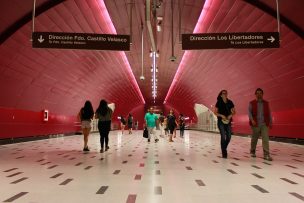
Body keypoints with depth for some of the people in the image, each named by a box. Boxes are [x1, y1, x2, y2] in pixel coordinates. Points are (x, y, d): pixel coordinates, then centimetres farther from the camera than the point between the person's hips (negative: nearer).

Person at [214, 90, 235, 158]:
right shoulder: (219, 103, -2)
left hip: (228, 122, 4)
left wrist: (231, 115, -11)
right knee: (223, 136, -10)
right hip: (221, 122, -4)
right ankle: (224, 152, -1)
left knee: (229, 137, 3)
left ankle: (224, 148, 29)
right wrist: (221, 115, -18)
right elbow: (215, 112, -2)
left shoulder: (230, 102, 6)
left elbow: (234, 111, 9)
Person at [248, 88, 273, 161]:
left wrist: (270, 122, 10)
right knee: (254, 138, 11)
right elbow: (249, 112, -7)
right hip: (255, 124, -1)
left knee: (265, 138, -9)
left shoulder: (266, 103, 10)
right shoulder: (252, 103, 2)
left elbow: (269, 113, 13)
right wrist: (252, 120, -22)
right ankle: (252, 151, 31)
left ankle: (266, 155, -9)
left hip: (264, 124, 1)